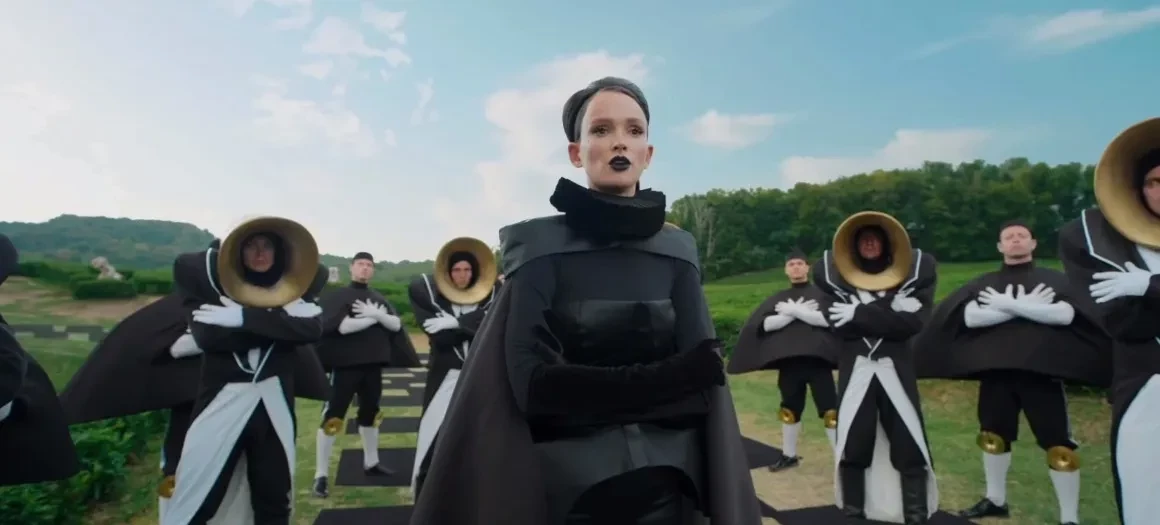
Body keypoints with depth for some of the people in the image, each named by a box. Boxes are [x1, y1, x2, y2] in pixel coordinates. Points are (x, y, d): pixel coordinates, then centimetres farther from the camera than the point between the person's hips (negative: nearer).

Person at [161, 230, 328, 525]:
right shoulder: (210, 278, -3)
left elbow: (312, 329, -15)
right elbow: (206, 335, -16)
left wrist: (245, 316, -21)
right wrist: (280, 323, -16)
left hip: (274, 403, 2)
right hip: (221, 400, -1)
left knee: (274, 500, 14)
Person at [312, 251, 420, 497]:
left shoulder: (379, 299, 11)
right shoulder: (335, 296, -5)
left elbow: (396, 325, 1)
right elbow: (342, 326, -19)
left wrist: (377, 314, -16)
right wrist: (373, 317, -12)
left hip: (373, 365, 6)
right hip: (345, 365, -6)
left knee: (370, 413, 17)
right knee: (332, 418, -6)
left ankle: (371, 463, 33)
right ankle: (321, 475, 3)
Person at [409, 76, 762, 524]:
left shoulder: (677, 251, 1)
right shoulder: (540, 246, -8)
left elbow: (701, 382, -6)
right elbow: (532, 381, -17)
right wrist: (661, 383, -19)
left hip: (667, 485, 3)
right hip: (566, 487, -2)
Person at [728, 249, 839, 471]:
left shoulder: (821, 294, 4)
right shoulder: (777, 298, 12)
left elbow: (828, 319, -13)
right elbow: (765, 324, -3)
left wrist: (794, 310, -14)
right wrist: (798, 312, -10)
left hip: (818, 360, -3)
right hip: (789, 363, 4)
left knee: (830, 410, -5)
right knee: (790, 410, 15)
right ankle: (789, 455, 30)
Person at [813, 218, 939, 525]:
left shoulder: (913, 270, 2)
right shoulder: (836, 273, 2)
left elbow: (913, 321, -10)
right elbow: (838, 323, -8)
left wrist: (860, 313, -14)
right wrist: (889, 311, -15)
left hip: (896, 368, 0)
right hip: (854, 369, 0)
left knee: (909, 446, 1)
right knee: (852, 443, 6)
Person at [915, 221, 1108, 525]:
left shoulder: (1053, 280, 5)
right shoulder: (984, 284, 9)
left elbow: (1065, 315, -14)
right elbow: (969, 318, -8)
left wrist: (1010, 304, -15)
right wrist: (1025, 306, -12)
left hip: (1042, 373, -3)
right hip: (996, 373, 3)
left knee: (1058, 445, -3)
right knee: (993, 436, 14)